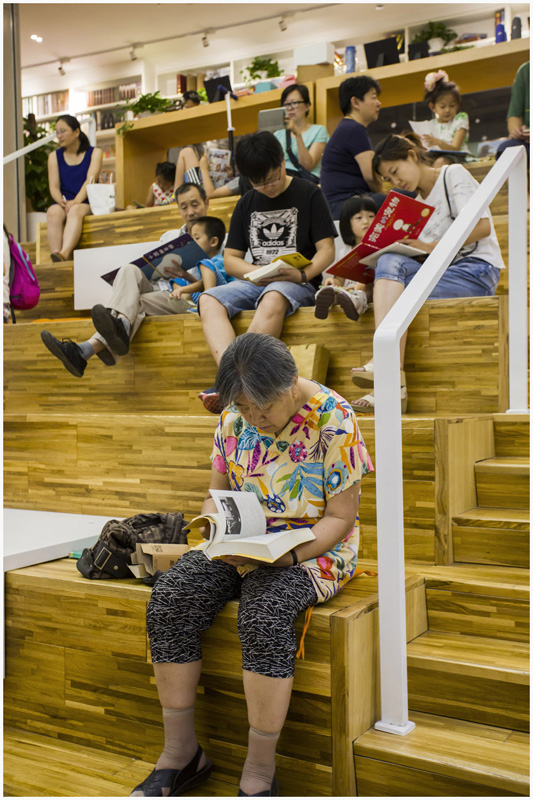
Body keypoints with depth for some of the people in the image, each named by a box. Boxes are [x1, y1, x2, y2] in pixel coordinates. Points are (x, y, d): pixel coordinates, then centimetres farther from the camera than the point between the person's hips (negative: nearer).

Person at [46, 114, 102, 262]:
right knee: (53, 212, -34)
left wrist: (75, 202, -23)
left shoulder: (94, 153, 9)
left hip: (86, 203, -2)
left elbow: (90, 180, -7)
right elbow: (54, 186, 6)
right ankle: (55, 258, -48)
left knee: (75, 211, -37)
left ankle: (64, 254, -59)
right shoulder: (54, 156, 16)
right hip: (63, 203, 2)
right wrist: (61, 201, -18)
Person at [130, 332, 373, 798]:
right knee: (170, 597, -18)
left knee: (265, 611, -34)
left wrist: (280, 555, -25)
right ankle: (181, 752, -5)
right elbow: (218, 491, 12)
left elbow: (340, 518, -12)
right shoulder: (234, 417, 3)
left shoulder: (333, 421, -14)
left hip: (312, 548, -5)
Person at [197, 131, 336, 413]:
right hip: (257, 282, 5)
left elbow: (326, 249, -1)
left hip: (296, 283, -5)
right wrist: (259, 272, -9)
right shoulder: (246, 204, 17)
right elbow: (230, 259, 13)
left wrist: (303, 274, -22)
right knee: (209, 300, -23)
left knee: (273, 299, -39)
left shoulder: (308, 194, 5)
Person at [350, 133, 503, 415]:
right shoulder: (416, 205, 26)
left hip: (477, 270, -6)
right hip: (443, 273, 6)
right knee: (389, 262, -24)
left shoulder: (454, 174, 5)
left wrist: (430, 247, -14)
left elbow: (482, 226, -9)